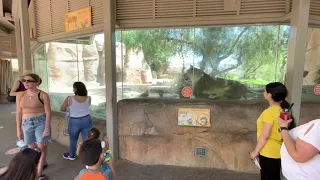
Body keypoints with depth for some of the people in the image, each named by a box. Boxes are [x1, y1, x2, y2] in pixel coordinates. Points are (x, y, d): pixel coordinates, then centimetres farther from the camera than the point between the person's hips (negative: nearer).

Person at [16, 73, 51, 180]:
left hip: (41, 122, -4)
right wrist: (18, 129, 7)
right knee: (33, 147, 16)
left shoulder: (43, 95, -10)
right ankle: (44, 163, 41)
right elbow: (19, 113, 7)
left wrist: (47, 129, -14)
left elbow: (48, 112, -10)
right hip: (26, 124, 5)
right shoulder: (20, 95, 3)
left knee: (42, 147, 0)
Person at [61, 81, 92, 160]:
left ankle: (71, 155, 39)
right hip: (86, 120, 2)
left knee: (73, 139, 19)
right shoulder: (88, 98, -7)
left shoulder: (69, 99, -14)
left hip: (74, 122, -1)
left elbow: (62, 109, 0)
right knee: (87, 139, 10)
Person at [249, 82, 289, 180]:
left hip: (268, 153, -8)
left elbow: (265, 136, -22)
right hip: (277, 151, 8)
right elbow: (276, 131, 9)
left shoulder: (270, 111, -23)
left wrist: (255, 151, -13)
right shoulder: (282, 110, 3)